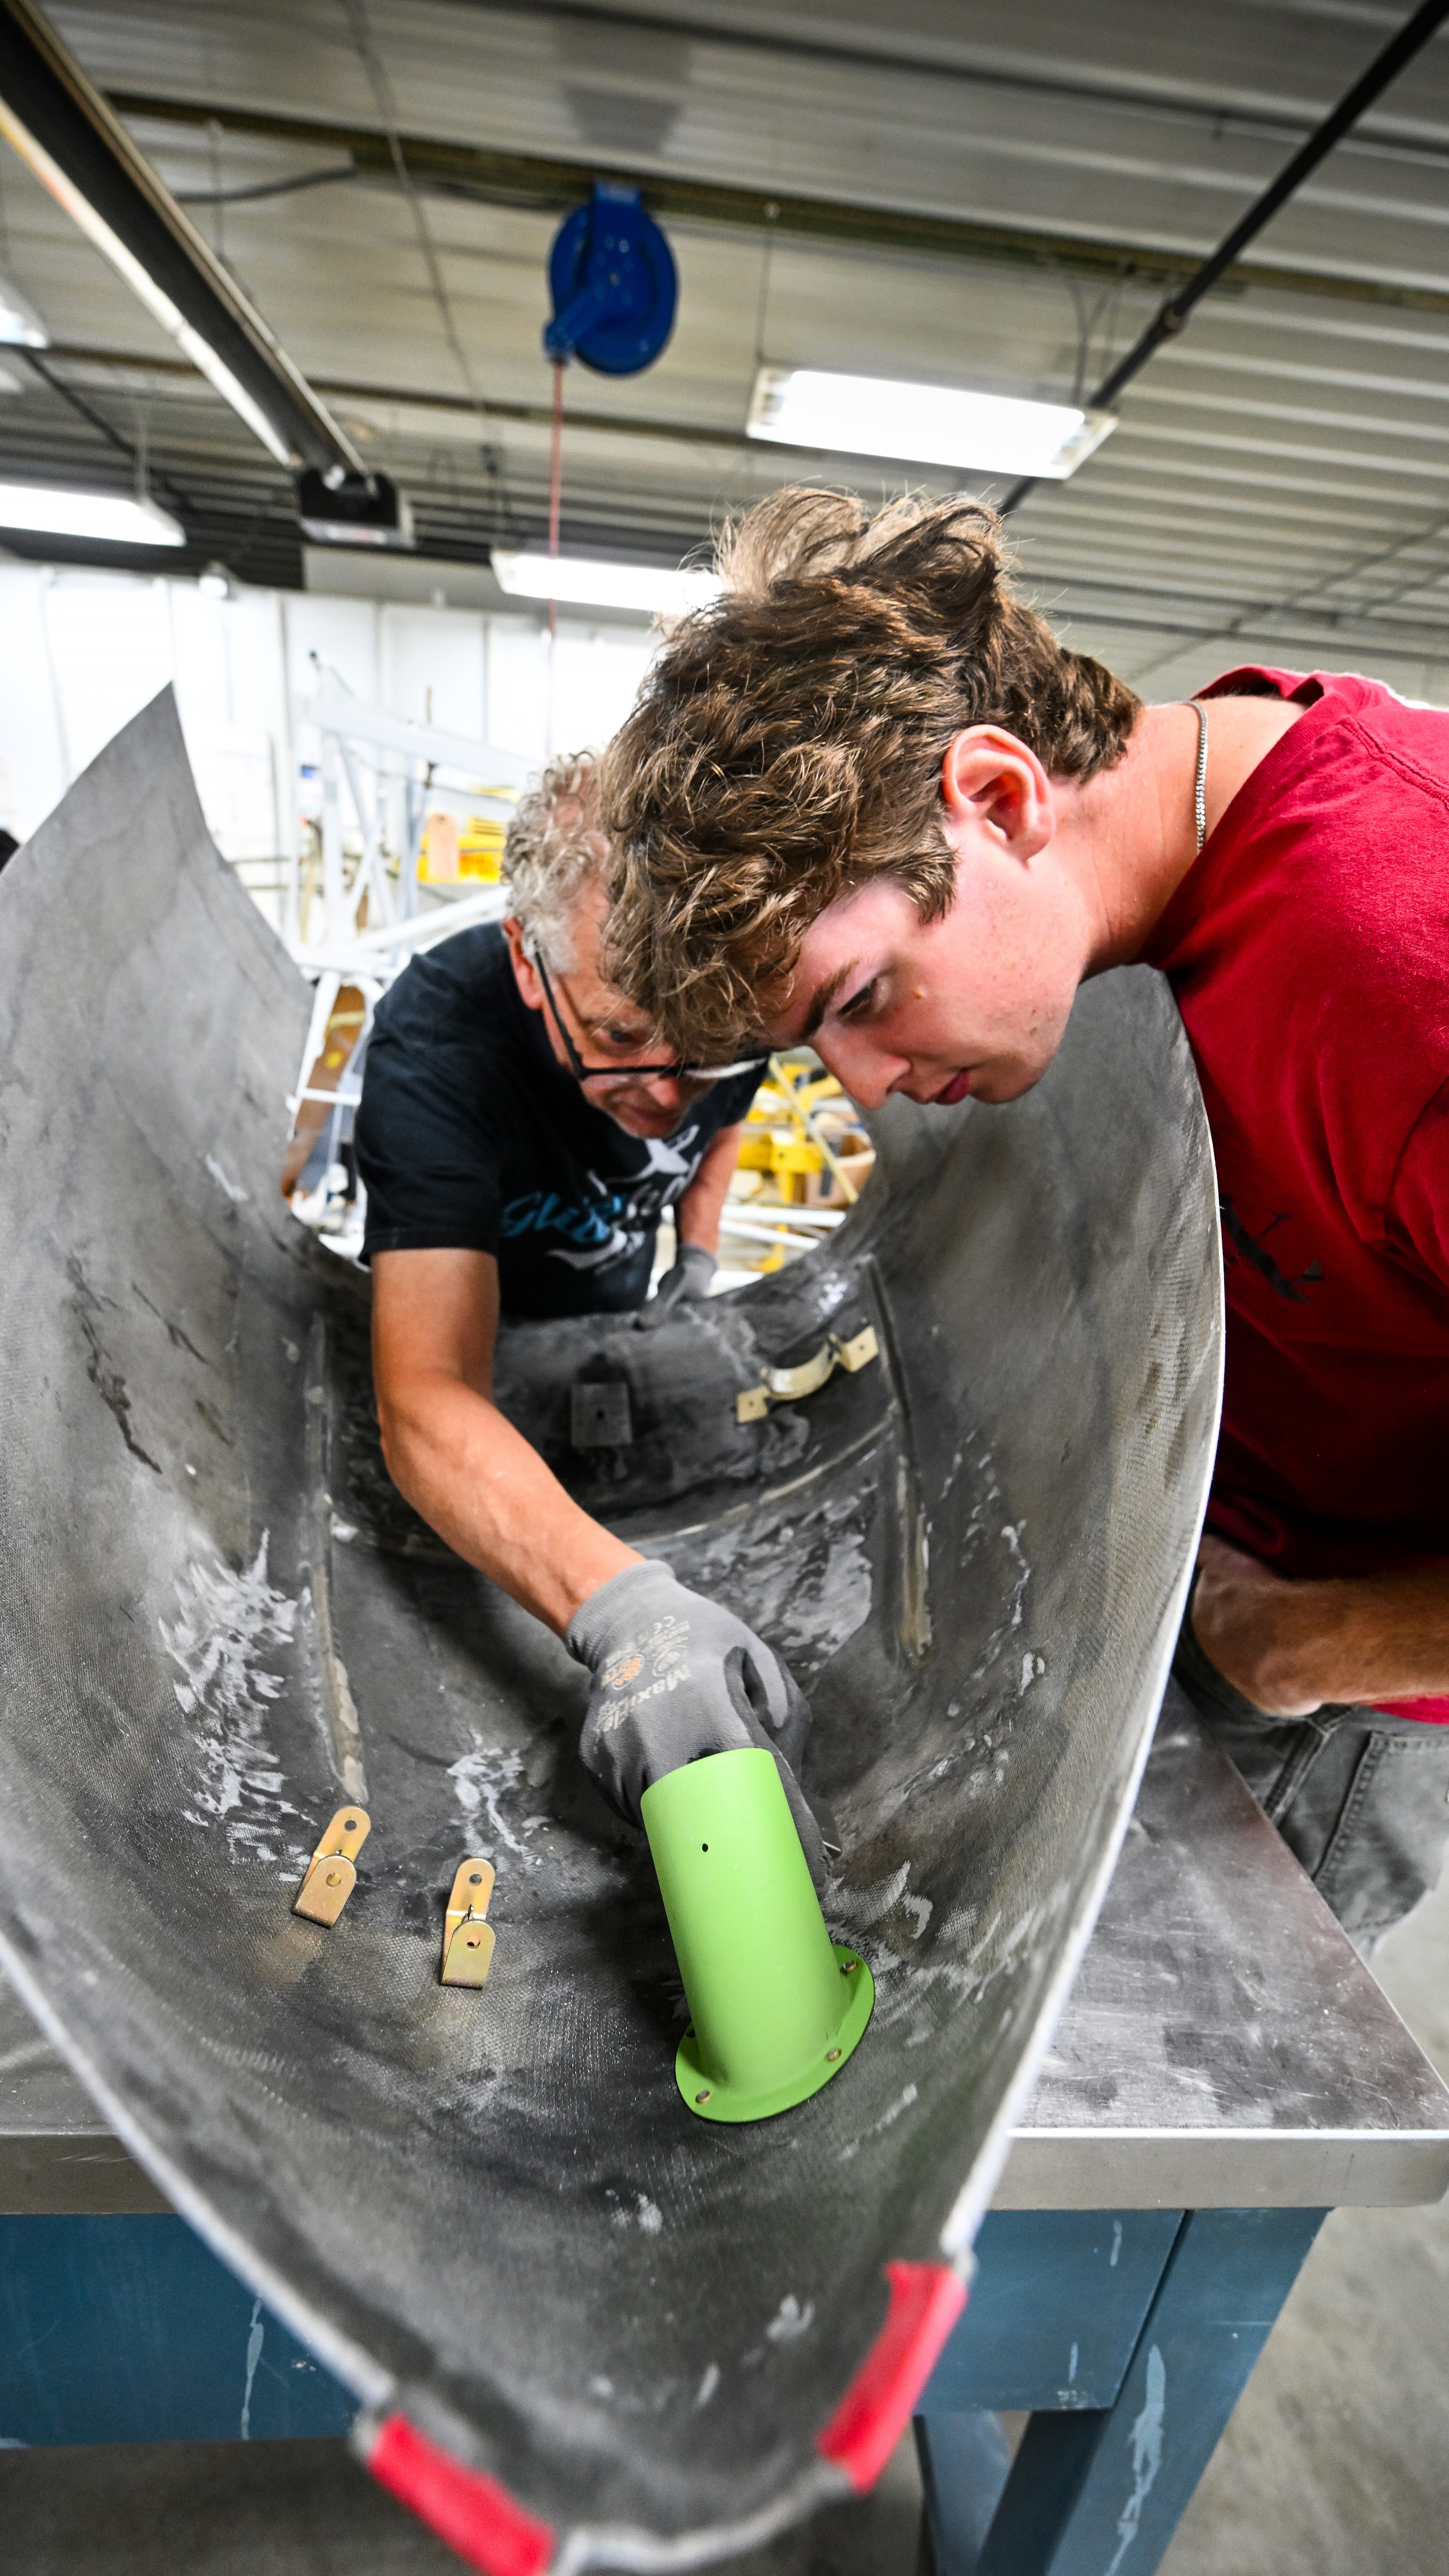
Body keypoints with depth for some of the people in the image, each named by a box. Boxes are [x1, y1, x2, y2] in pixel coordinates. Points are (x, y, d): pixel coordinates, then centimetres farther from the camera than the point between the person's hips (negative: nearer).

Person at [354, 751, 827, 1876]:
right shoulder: (436, 1044, -42)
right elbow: (426, 1399, -52)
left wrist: (699, 1252, -10)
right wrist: (624, 1607, -66)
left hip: (618, 1303, 3)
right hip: (473, 1312, -3)